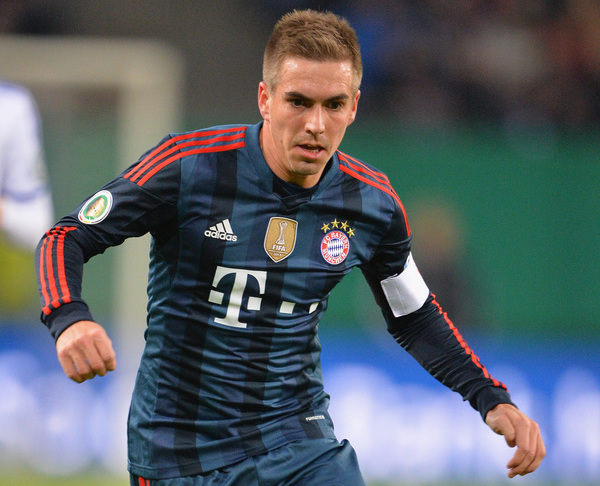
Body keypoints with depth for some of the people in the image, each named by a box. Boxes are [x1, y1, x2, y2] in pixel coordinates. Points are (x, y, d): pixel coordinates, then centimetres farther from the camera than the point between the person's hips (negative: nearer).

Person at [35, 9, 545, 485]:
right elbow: (67, 238, -10)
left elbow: (415, 318, 13)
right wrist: (69, 320, -31)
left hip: (301, 441, 2)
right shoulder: (190, 166, -15)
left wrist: (492, 400, 2)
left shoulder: (372, 202, -3)